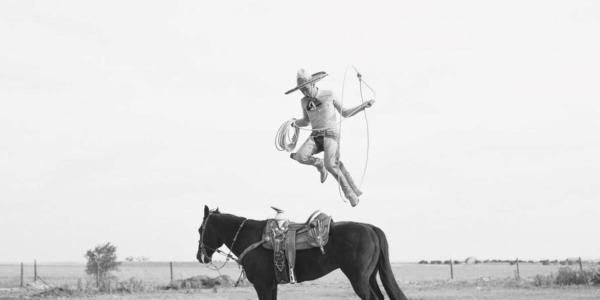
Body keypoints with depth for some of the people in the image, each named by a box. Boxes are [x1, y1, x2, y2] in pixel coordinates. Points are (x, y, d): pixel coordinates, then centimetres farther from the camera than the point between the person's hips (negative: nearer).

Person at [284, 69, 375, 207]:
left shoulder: (329, 95, -1)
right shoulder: (304, 101, 10)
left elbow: (345, 113, 7)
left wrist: (364, 105, -4)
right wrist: (294, 123, 0)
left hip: (331, 135, -4)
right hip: (316, 136, 4)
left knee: (330, 165, -28)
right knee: (300, 156, -26)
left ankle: (349, 192, -7)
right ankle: (319, 163, 7)